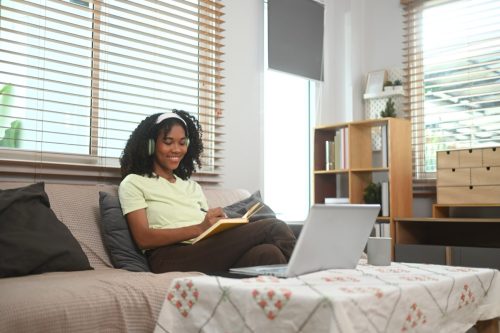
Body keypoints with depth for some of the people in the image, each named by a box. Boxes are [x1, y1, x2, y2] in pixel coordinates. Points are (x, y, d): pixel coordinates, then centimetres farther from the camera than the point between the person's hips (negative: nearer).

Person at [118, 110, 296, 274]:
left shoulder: (193, 186, 30)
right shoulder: (133, 183, 12)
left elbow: (210, 227, 18)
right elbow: (143, 238, -3)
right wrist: (199, 229, -14)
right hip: (171, 257, -5)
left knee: (266, 252, -31)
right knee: (274, 228, -25)